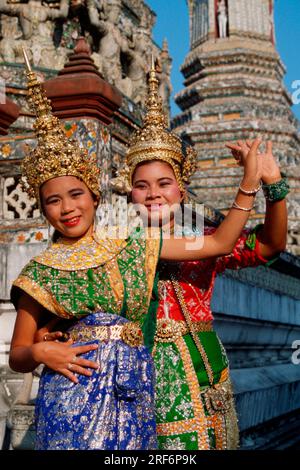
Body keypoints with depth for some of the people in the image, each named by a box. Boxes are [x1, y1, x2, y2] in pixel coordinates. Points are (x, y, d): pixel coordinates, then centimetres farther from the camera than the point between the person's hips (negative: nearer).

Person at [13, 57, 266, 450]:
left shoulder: (133, 247, 7)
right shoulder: (41, 271, 3)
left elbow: (219, 243, 6)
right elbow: (17, 355, 6)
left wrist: (250, 182, 3)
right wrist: (39, 352, -16)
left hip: (134, 393, 2)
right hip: (74, 393, -2)